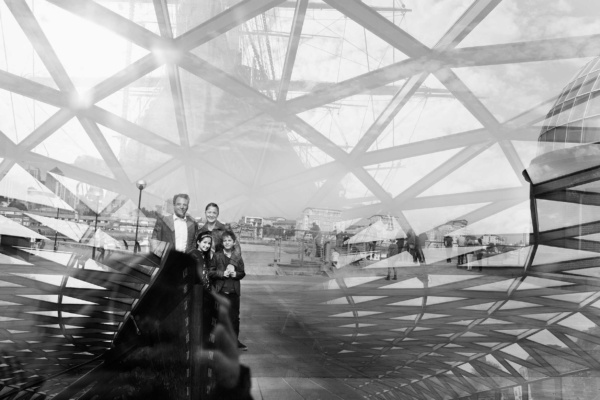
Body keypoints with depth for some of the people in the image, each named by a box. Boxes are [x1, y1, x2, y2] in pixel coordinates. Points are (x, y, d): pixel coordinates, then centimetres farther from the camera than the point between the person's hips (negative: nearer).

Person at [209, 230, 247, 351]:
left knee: (235, 317, 8)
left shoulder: (238, 257, 8)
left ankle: (235, 340, 18)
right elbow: (210, 273, -3)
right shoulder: (217, 256, 1)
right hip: (220, 291, -2)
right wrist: (223, 273, -15)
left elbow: (242, 273, 7)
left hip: (234, 291, 2)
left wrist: (235, 274, -12)